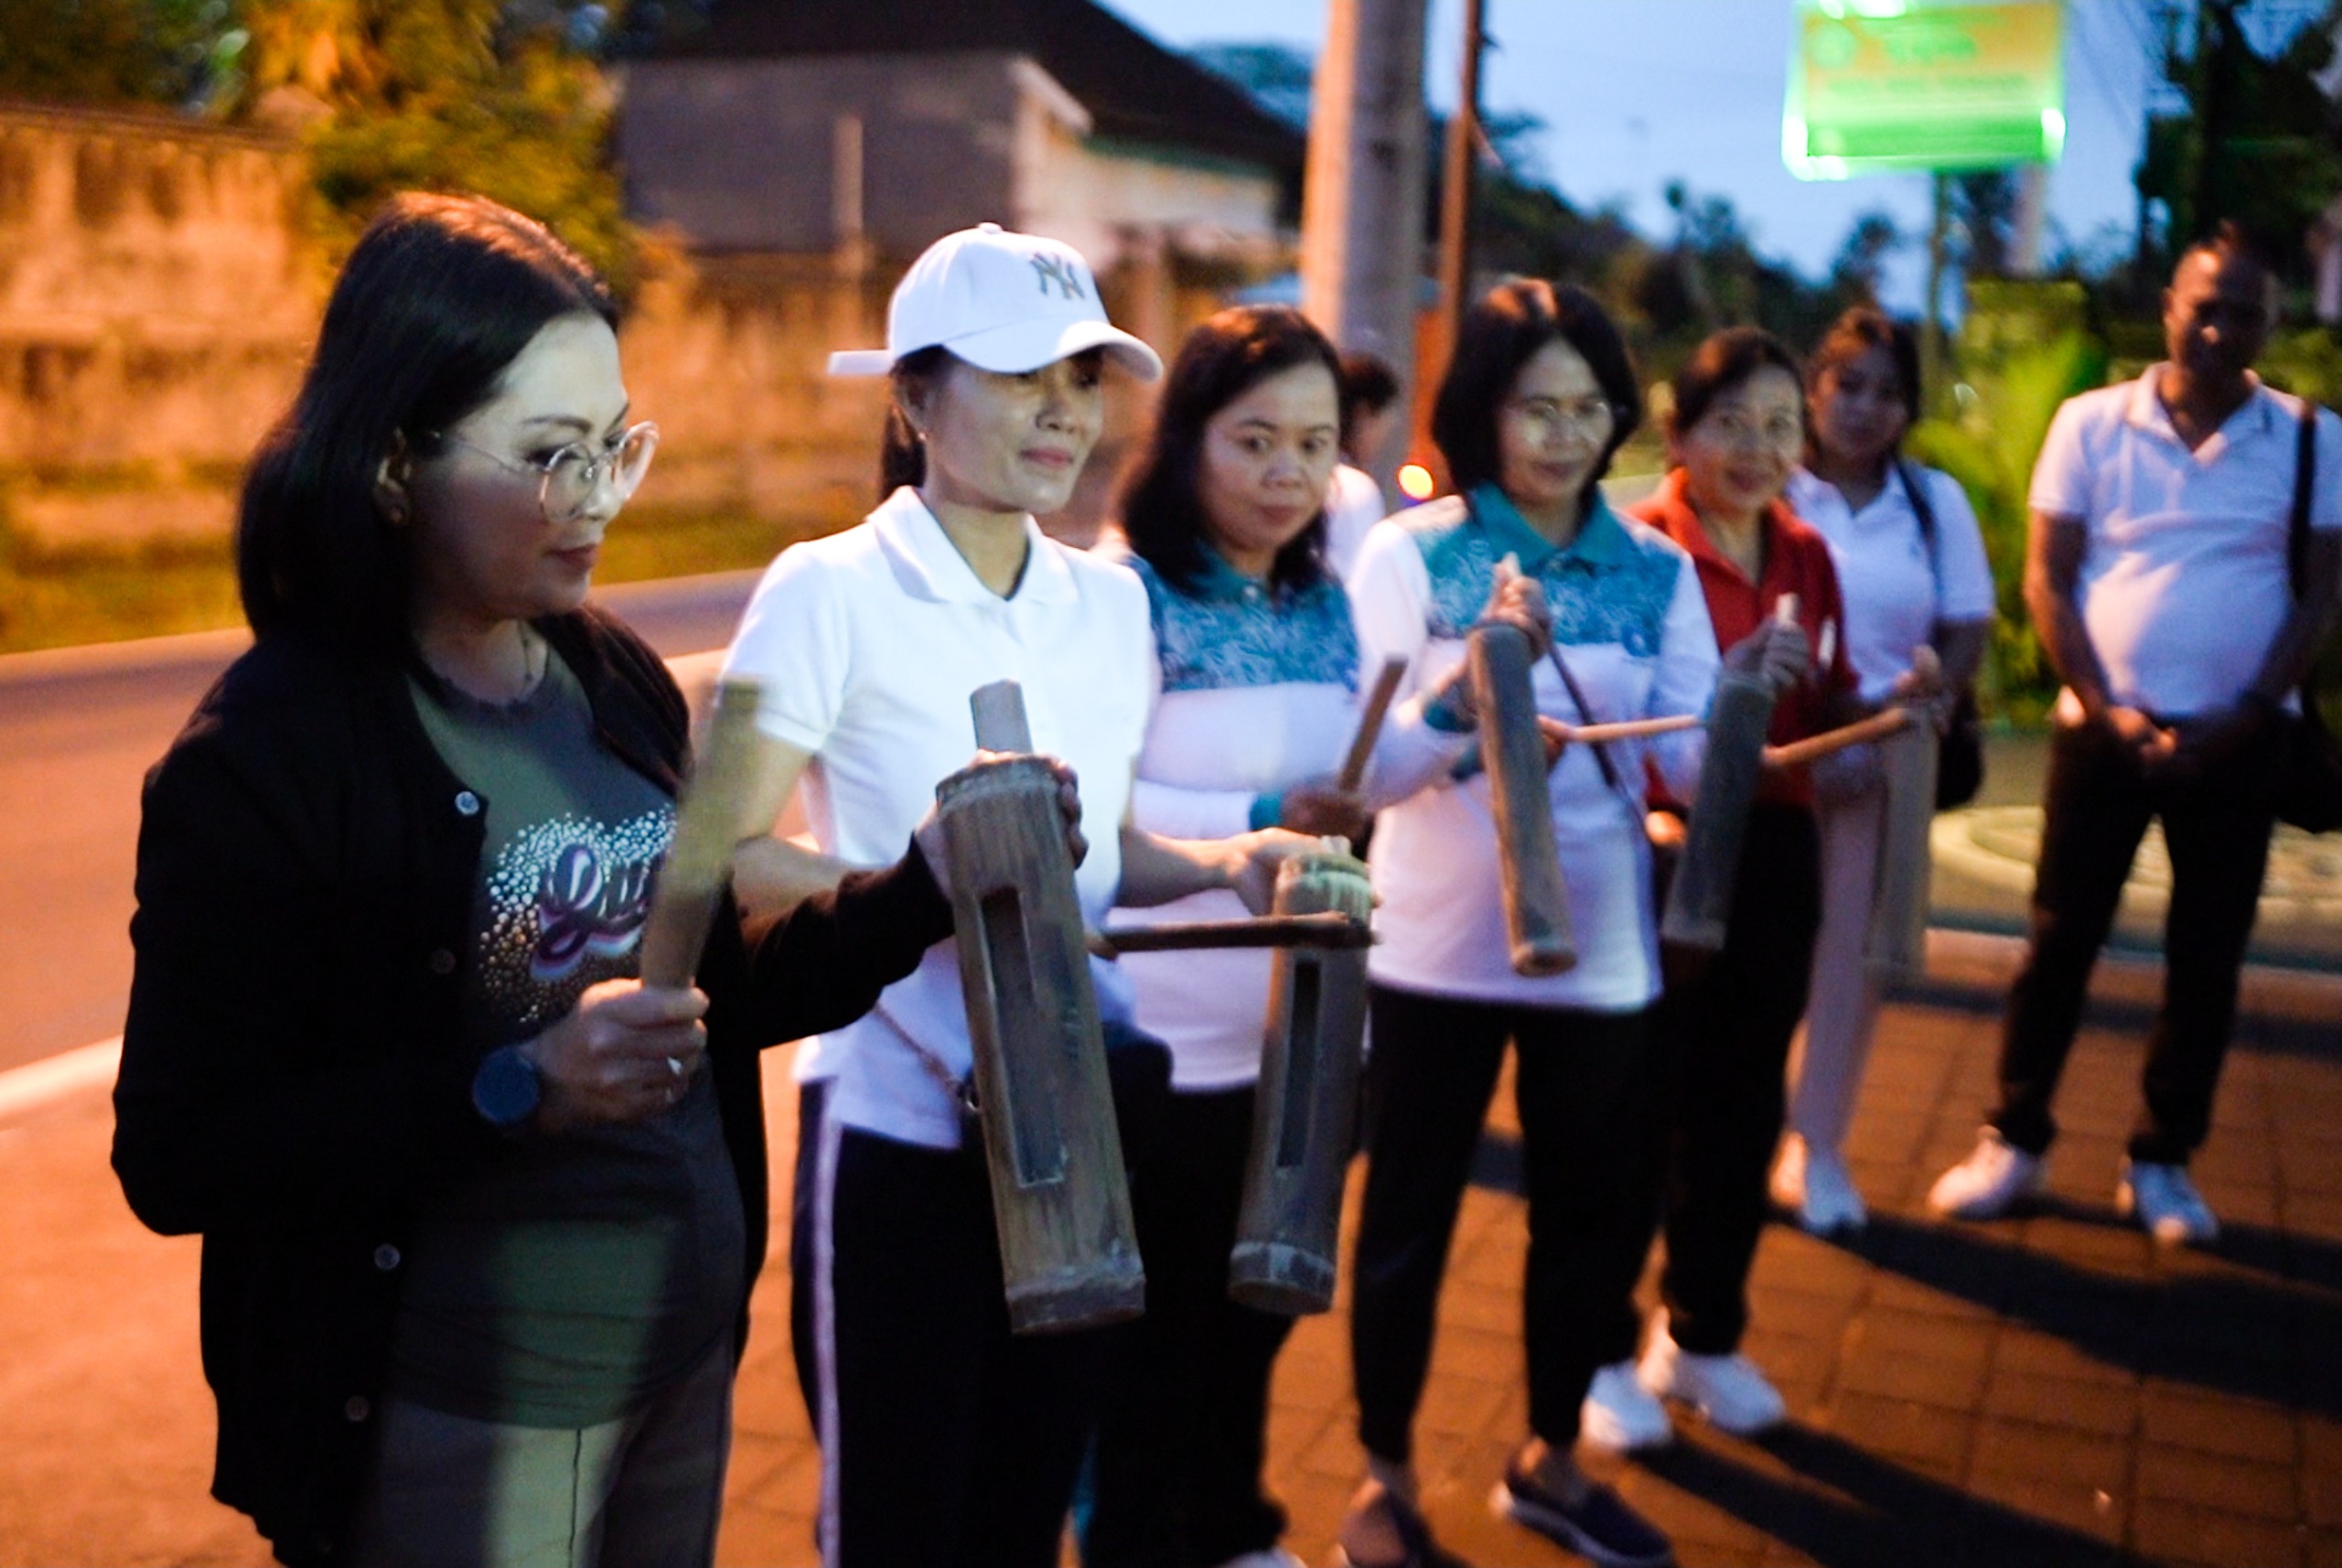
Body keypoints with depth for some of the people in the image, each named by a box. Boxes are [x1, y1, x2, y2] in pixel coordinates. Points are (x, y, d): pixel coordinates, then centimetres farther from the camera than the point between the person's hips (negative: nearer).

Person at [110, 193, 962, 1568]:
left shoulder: (620, 681, 2)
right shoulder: (268, 750, -16)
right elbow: (178, 1159, -15)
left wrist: (926, 887, -4)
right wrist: (515, 1089, -25)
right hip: (455, 1418, -5)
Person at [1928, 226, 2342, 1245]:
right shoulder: (2092, 424, 1)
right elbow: (2046, 577, -1)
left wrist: (2239, 722, -11)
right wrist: (2106, 709, -10)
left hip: (2237, 740, 1)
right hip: (2104, 729, -1)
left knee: (2207, 958, 7)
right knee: (2060, 938, 4)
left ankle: (2161, 1162, 20)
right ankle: (2014, 1143, 15)